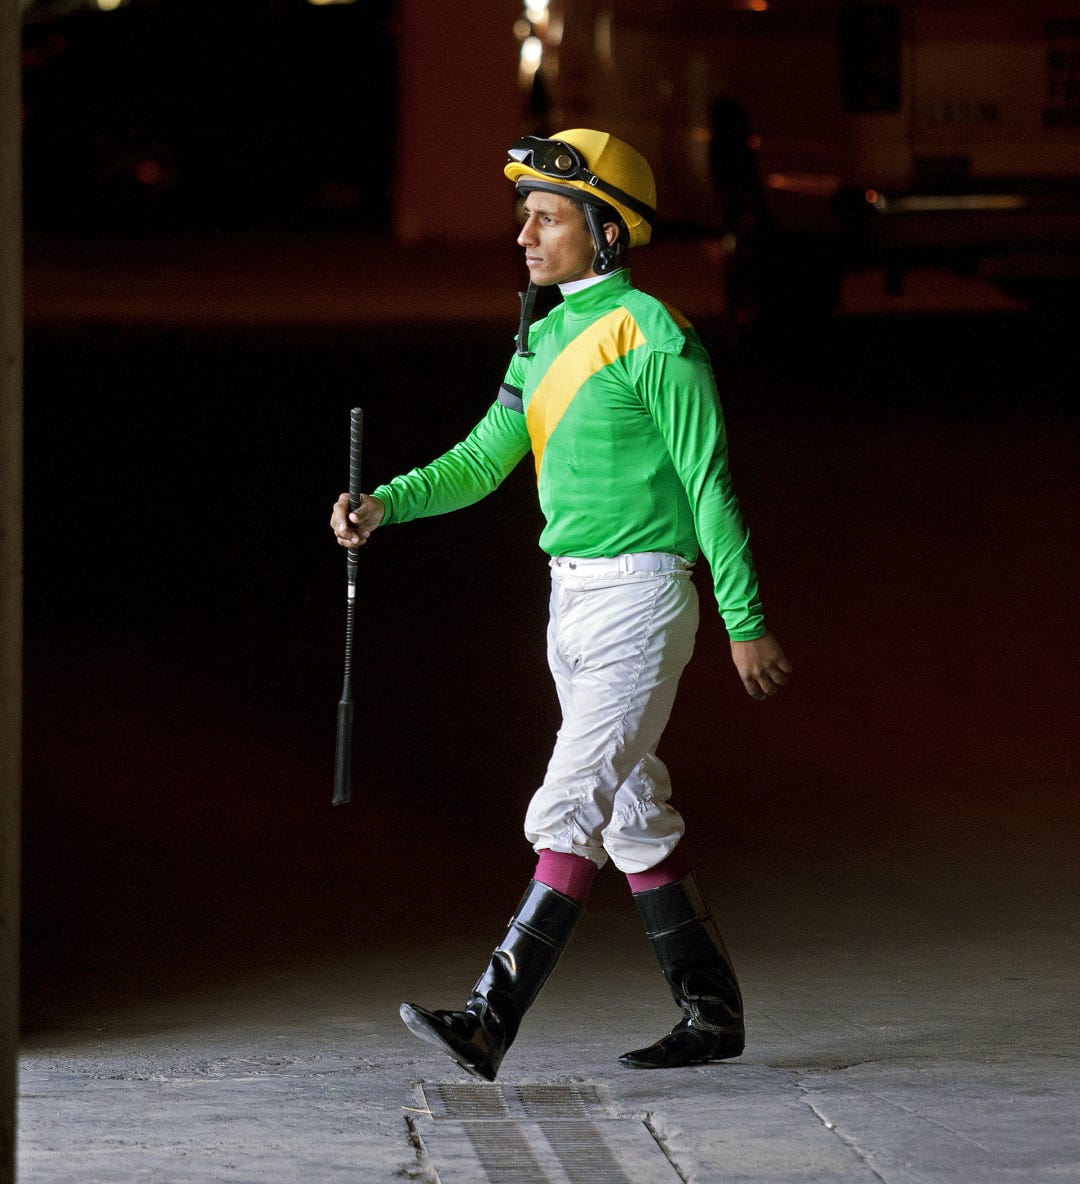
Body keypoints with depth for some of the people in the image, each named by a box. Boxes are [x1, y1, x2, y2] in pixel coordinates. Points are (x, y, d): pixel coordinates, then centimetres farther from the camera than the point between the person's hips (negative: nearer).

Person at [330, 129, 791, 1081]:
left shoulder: (653, 336, -13)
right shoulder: (546, 338, 13)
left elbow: (709, 485, -11)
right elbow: (482, 462, 10)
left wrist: (744, 624, -9)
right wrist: (383, 506, -7)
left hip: (639, 600, -9)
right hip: (571, 601, 9)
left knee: (569, 812, -14)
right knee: (634, 817, 13)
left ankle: (493, 1020, -20)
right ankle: (712, 1013, 22)